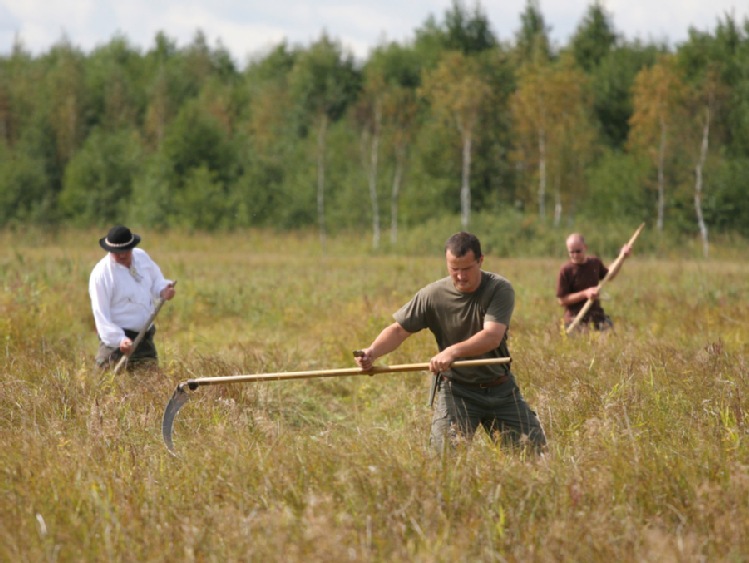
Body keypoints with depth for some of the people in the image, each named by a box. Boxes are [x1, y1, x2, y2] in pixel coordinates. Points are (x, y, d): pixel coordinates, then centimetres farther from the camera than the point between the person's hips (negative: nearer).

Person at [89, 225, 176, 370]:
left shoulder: (142, 256, 5)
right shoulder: (100, 274, -15)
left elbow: (156, 280, 23)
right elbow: (101, 315, -19)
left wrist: (163, 290, -2)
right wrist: (119, 340, -32)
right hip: (117, 337, -6)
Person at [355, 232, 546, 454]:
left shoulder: (500, 290, -14)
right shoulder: (432, 295, -9)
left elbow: (492, 337, -28)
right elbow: (399, 329, -8)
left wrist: (453, 351, -44)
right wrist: (372, 351, -28)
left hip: (500, 389, 1)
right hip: (457, 389, -1)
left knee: (535, 448, 4)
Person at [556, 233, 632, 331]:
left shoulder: (595, 262, 6)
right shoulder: (566, 270, -10)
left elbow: (608, 276, 27)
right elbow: (561, 300, -11)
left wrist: (621, 257, 19)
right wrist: (585, 293, -19)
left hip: (597, 315, 5)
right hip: (576, 318, -5)